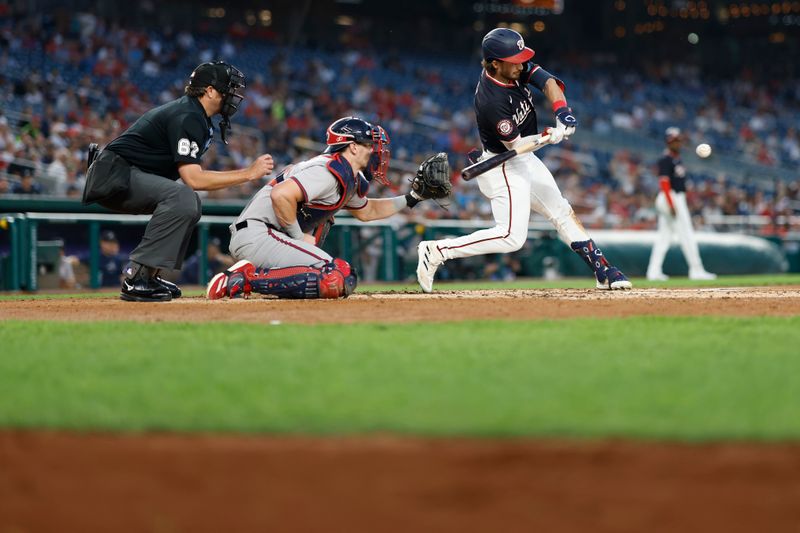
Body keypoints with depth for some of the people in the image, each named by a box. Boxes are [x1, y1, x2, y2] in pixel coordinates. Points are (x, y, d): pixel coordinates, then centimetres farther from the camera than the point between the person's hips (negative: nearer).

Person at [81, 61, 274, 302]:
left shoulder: (197, 117, 15)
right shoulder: (186, 117, -17)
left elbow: (191, 174, 13)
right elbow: (193, 179, -25)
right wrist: (249, 173, -20)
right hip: (112, 174, -11)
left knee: (190, 202, 16)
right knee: (181, 196, -28)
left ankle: (149, 275, 9)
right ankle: (135, 279, -27)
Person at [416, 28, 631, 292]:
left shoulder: (515, 68, -9)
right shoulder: (491, 101, -31)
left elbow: (547, 81, -12)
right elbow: (514, 143, -24)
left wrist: (561, 111, -29)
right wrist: (550, 136, -35)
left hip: (525, 161, 10)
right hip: (503, 166, -10)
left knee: (563, 212, 15)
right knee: (512, 236, -17)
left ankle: (603, 271, 23)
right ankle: (437, 250, -13)